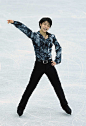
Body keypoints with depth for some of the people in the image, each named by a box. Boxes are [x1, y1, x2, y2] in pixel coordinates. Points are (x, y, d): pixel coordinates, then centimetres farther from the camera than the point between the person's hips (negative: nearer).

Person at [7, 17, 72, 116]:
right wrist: (14, 22, -32)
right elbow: (24, 28, -18)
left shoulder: (52, 36, 5)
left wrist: (57, 60, 4)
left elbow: (58, 48, 15)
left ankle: (65, 105, 26)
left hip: (49, 65, 3)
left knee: (58, 86, 10)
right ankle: (21, 107, 14)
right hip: (39, 65, -3)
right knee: (30, 87, 1)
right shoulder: (34, 35, -4)